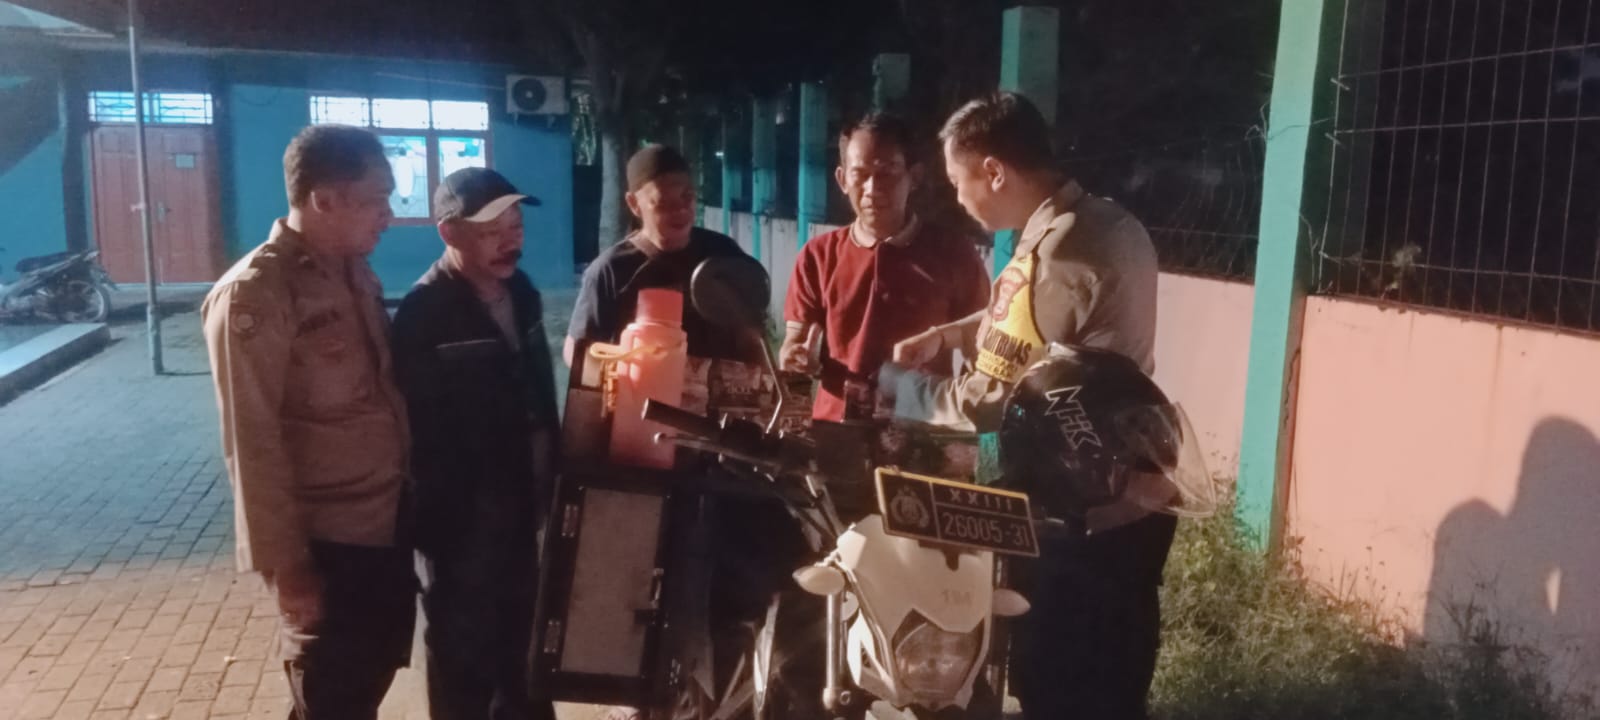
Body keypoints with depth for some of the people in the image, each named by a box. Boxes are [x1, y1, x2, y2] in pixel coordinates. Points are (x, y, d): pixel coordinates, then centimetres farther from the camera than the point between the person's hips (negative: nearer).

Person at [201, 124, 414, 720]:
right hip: (327, 541, -7)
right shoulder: (253, 295, -17)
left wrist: (410, 485, 13)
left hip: (389, 523, 7)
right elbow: (252, 443, -17)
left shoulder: (355, 274, 6)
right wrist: (284, 562, -15)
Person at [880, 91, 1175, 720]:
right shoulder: (1104, 225, 3)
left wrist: (894, 381, -4)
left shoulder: (1057, 258, -28)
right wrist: (946, 334, 10)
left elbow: (986, 403, -20)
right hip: (1123, 499, 9)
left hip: (1080, 518, -9)